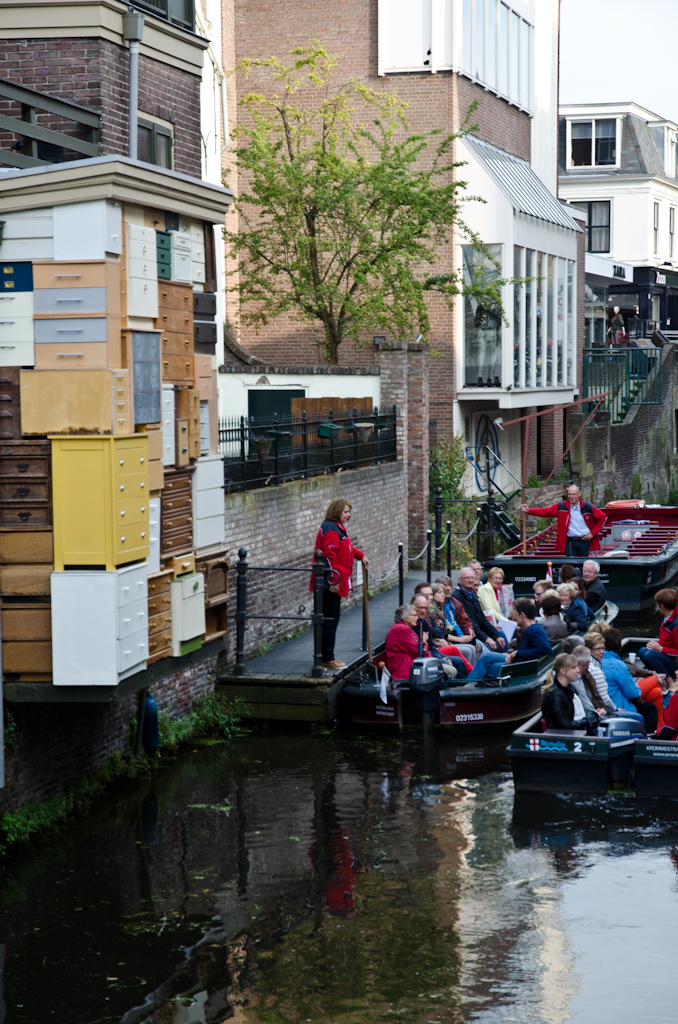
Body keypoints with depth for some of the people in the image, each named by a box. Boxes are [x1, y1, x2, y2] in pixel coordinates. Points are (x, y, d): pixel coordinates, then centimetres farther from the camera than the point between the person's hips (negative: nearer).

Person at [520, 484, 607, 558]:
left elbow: (602, 517, 7)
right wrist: (528, 510, -17)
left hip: (584, 541, 0)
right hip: (570, 542, 0)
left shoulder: (587, 507, -1)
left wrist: (593, 533, 0)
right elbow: (545, 512, -4)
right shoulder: (562, 507, 0)